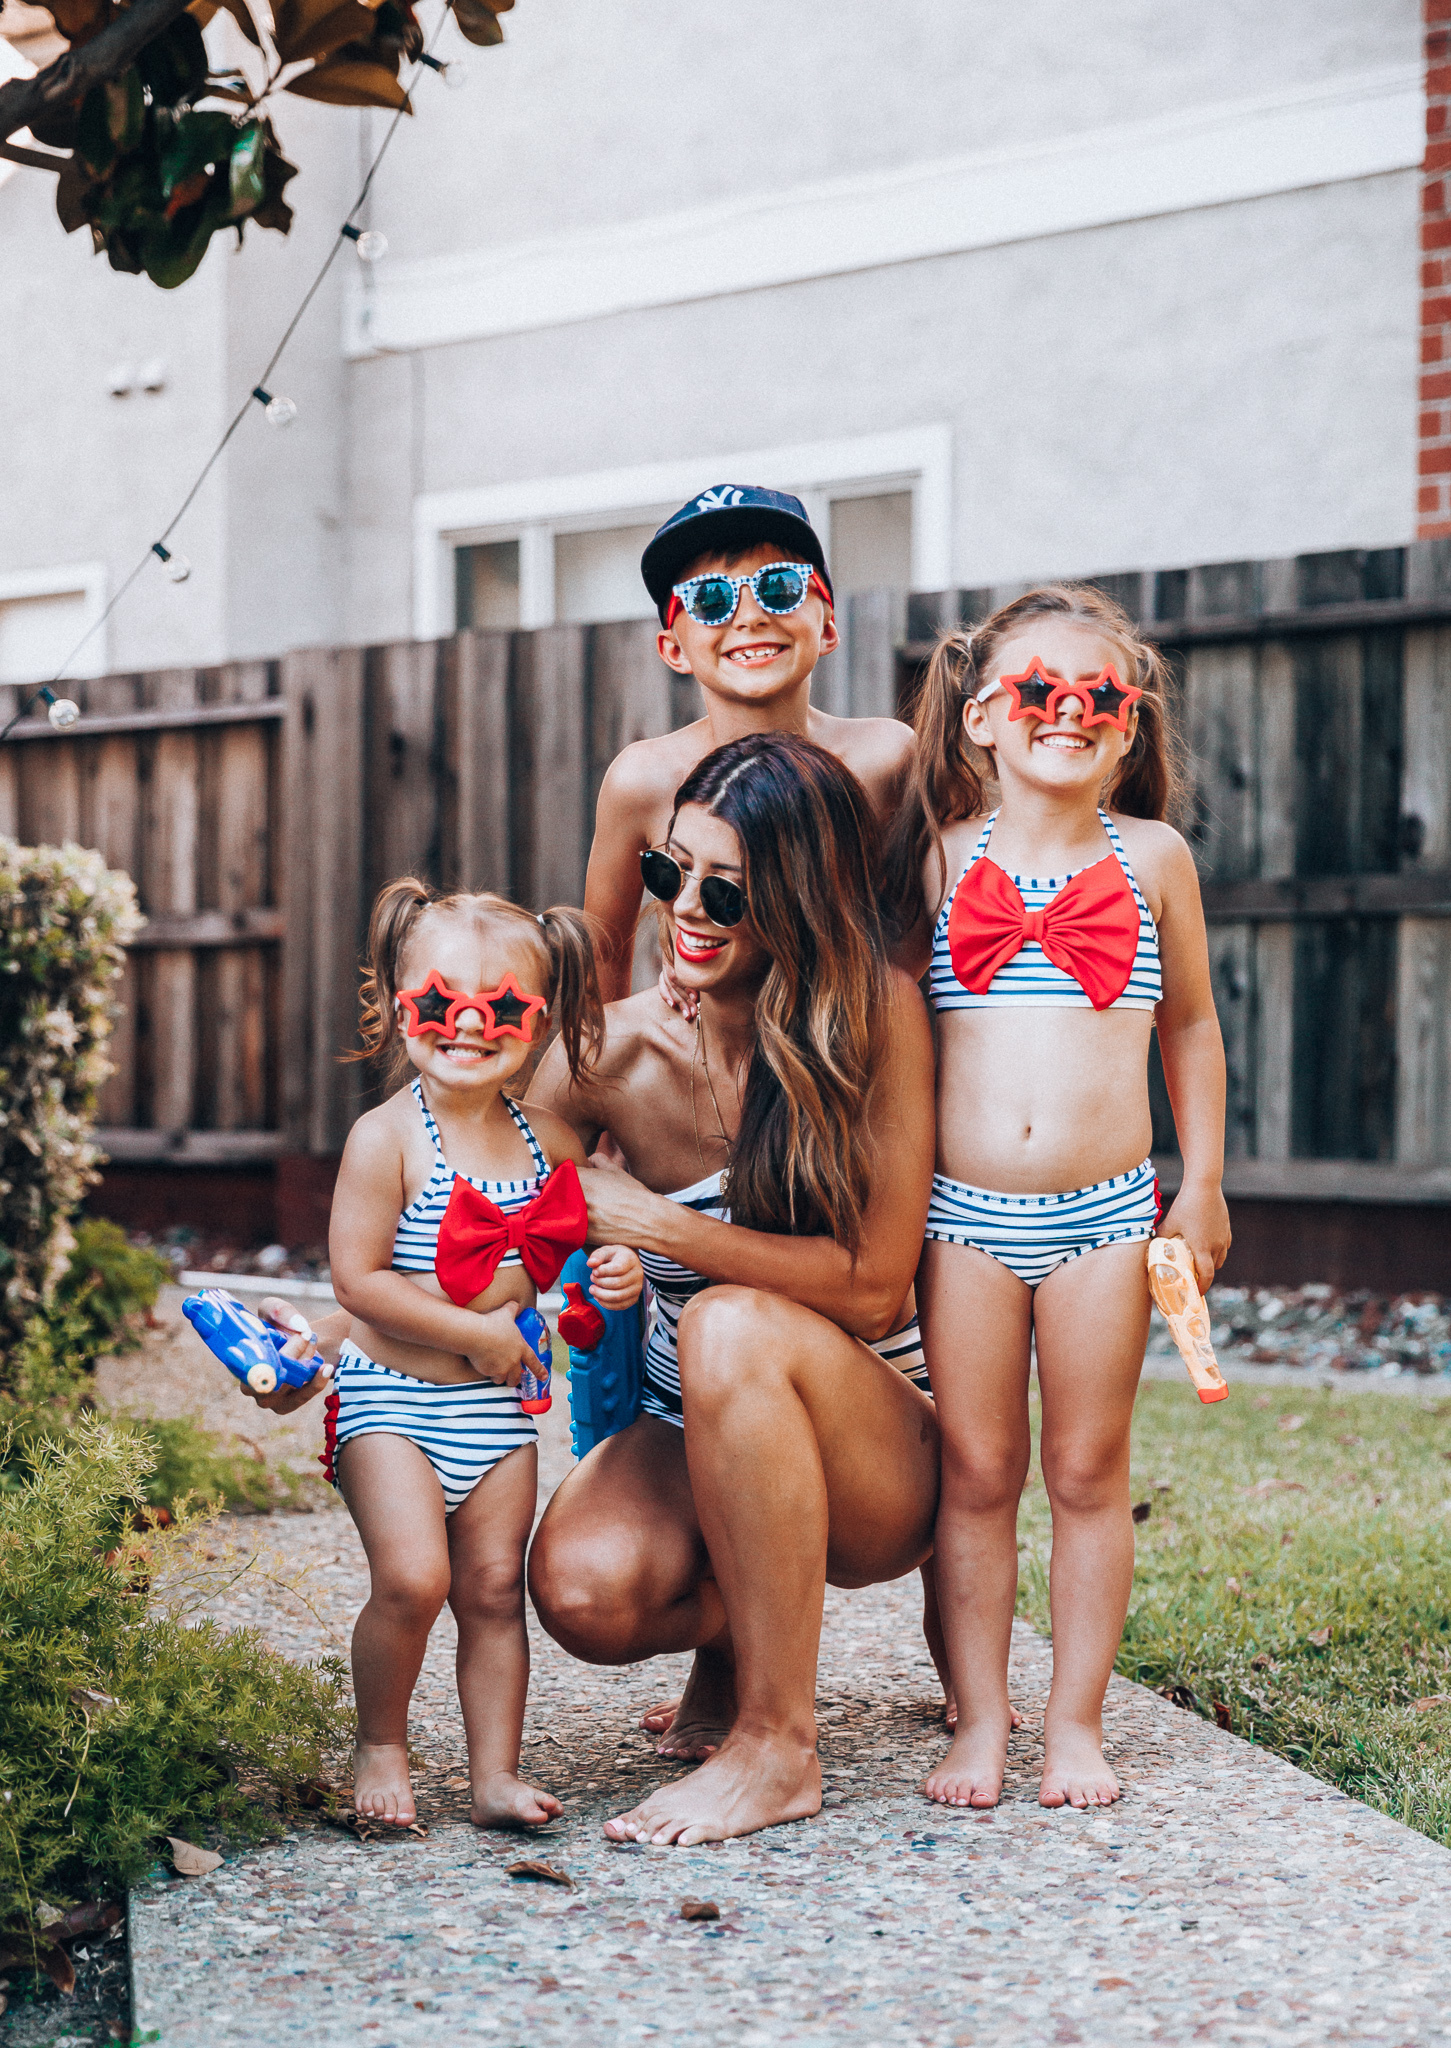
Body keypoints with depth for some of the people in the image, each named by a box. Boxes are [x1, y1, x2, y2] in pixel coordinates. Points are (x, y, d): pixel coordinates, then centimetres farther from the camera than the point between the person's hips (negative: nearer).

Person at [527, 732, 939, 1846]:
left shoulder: (879, 1017, -15)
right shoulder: (614, 1052, -7)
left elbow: (874, 1285, -18)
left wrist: (663, 1227, -24)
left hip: (880, 1457, -2)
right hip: (692, 1440, 3)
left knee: (730, 1324, -34)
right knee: (582, 1588, -29)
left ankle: (778, 1743, -22)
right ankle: (737, 1633, 10)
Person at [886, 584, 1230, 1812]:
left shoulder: (1152, 858, 4)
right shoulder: (941, 857, 3)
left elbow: (1191, 1025, 13)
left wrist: (1202, 1186, 10)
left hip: (1107, 1213, 0)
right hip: (967, 1213, 0)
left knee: (1089, 1474, 6)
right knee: (975, 1476, 5)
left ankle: (1076, 1725, 16)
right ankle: (980, 1724, 15)